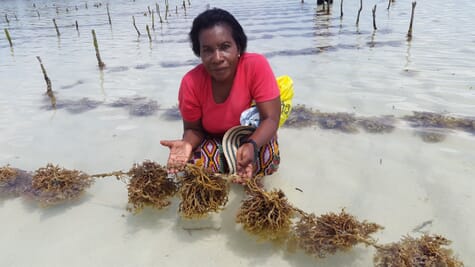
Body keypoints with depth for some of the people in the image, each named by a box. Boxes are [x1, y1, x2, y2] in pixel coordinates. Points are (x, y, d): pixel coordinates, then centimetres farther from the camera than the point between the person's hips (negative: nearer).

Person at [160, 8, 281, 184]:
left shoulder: (256, 65, -29)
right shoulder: (191, 83, -23)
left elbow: (270, 118, -29)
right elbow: (193, 129, -11)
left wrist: (252, 146, -49)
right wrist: (187, 143, -35)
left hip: (253, 135, -1)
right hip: (213, 140, 2)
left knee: (268, 161, -30)